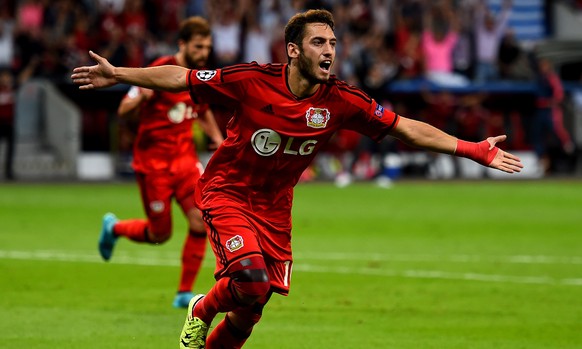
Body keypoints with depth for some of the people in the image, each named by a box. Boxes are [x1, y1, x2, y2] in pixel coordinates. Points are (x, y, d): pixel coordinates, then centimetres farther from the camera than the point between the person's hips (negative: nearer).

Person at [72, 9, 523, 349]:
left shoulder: (341, 101, -12)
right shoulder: (251, 81, -21)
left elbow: (409, 128, -8)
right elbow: (181, 78, -13)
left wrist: (476, 151, -11)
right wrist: (117, 75, -19)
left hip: (274, 206, 4)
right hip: (227, 192, -4)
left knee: (252, 307, 3)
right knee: (250, 277, -26)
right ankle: (201, 312, 8)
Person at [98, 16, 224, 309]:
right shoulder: (160, 71, -15)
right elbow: (124, 112, -15)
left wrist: (217, 137, 8)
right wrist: (141, 98, -36)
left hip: (185, 158, 5)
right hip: (153, 162, -5)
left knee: (201, 222, -12)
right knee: (160, 234, 2)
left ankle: (185, 293, 0)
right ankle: (113, 228, 33)